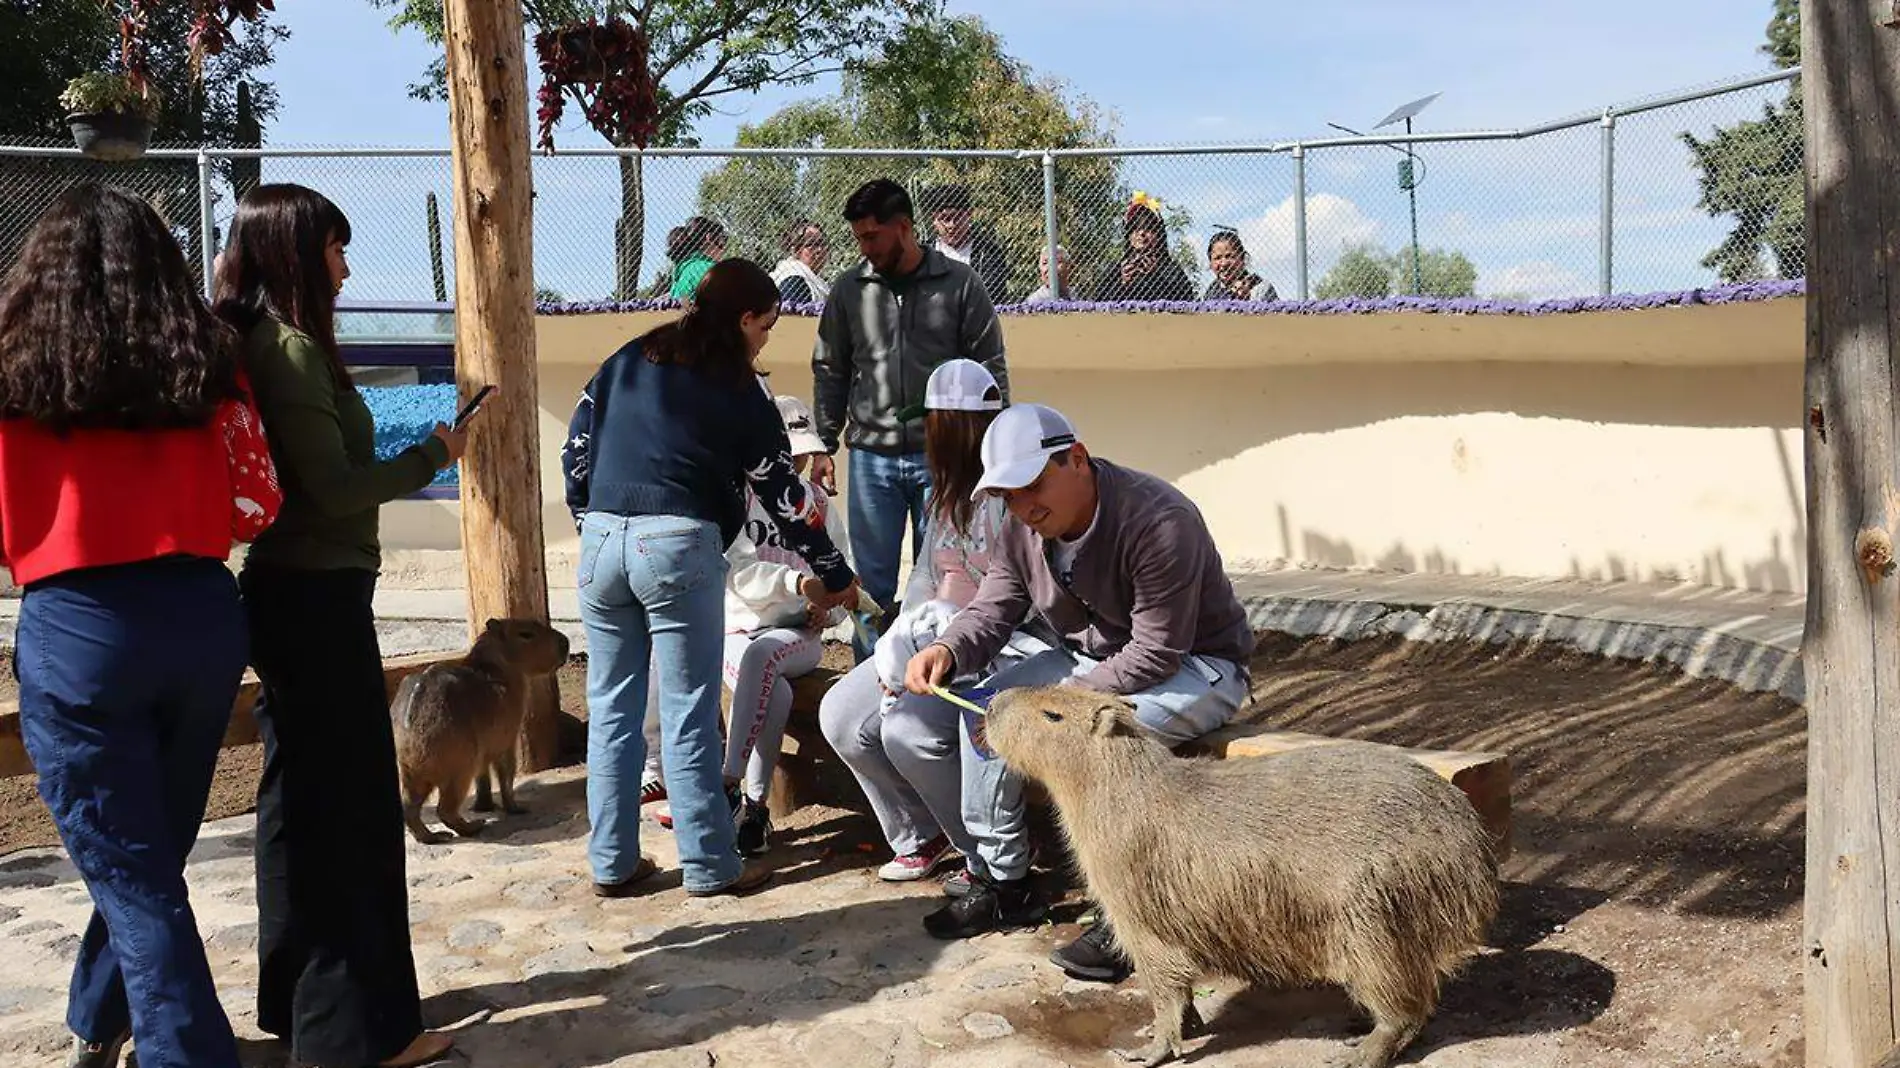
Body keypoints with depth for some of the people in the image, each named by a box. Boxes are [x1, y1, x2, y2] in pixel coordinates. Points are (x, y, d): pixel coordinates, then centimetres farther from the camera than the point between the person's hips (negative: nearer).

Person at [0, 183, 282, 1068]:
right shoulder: (204, 361, 3)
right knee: (152, 852, 22)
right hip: (202, 617, 4)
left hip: (76, 629, -4)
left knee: (133, 875, 6)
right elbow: (255, 507, -1)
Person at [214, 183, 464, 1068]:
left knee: (302, 802, 17)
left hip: (289, 593, 10)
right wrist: (431, 456, -8)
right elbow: (334, 487, -20)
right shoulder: (291, 348, -16)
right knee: (349, 810, -3)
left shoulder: (259, 345, 11)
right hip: (316, 597, -10)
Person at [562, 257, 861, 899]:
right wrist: (834, 576, 15)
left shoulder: (628, 361, 14)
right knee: (689, 715, 2)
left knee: (611, 709, 12)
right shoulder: (737, 394, 2)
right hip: (679, 545, -5)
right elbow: (784, 494, 6)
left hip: (601, 540, 5)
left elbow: (575, 450, 15)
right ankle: (709, 866, 10)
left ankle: (612, 863, 19)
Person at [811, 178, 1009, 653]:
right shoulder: (848, 290, 4)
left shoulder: (960, 285, -1)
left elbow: (991, 372, 2)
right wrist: (823, 447, 6)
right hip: (872, 458, 2)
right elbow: (829, 373, 11)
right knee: (872, 582, 6)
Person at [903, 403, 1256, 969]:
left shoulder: (1158, 521, -31)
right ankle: (1002, 883, 4)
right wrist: (947, 650, -26)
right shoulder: (1023, 530, -7)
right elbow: (991, 611, -3)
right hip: (1092, 659, 8)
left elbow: (1156, 655, -31)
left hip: (1196, 665, -8)